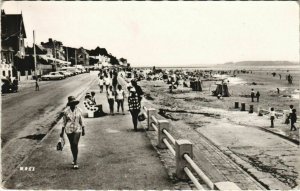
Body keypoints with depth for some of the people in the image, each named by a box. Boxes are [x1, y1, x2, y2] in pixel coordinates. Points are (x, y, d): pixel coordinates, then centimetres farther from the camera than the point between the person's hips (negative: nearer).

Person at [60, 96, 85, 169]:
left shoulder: (79, 110, -3)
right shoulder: (66, 112, -3)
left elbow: (81, 121, 3)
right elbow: (64, 122, 3)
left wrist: (83, 130, 3)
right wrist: (62, 132, 4)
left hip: (77, 130, -1)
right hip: (69, 130, 1)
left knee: (75, 144, -14)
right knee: (72, 145, 12)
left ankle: (75, 162, -8)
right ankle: (74, 159, 33)